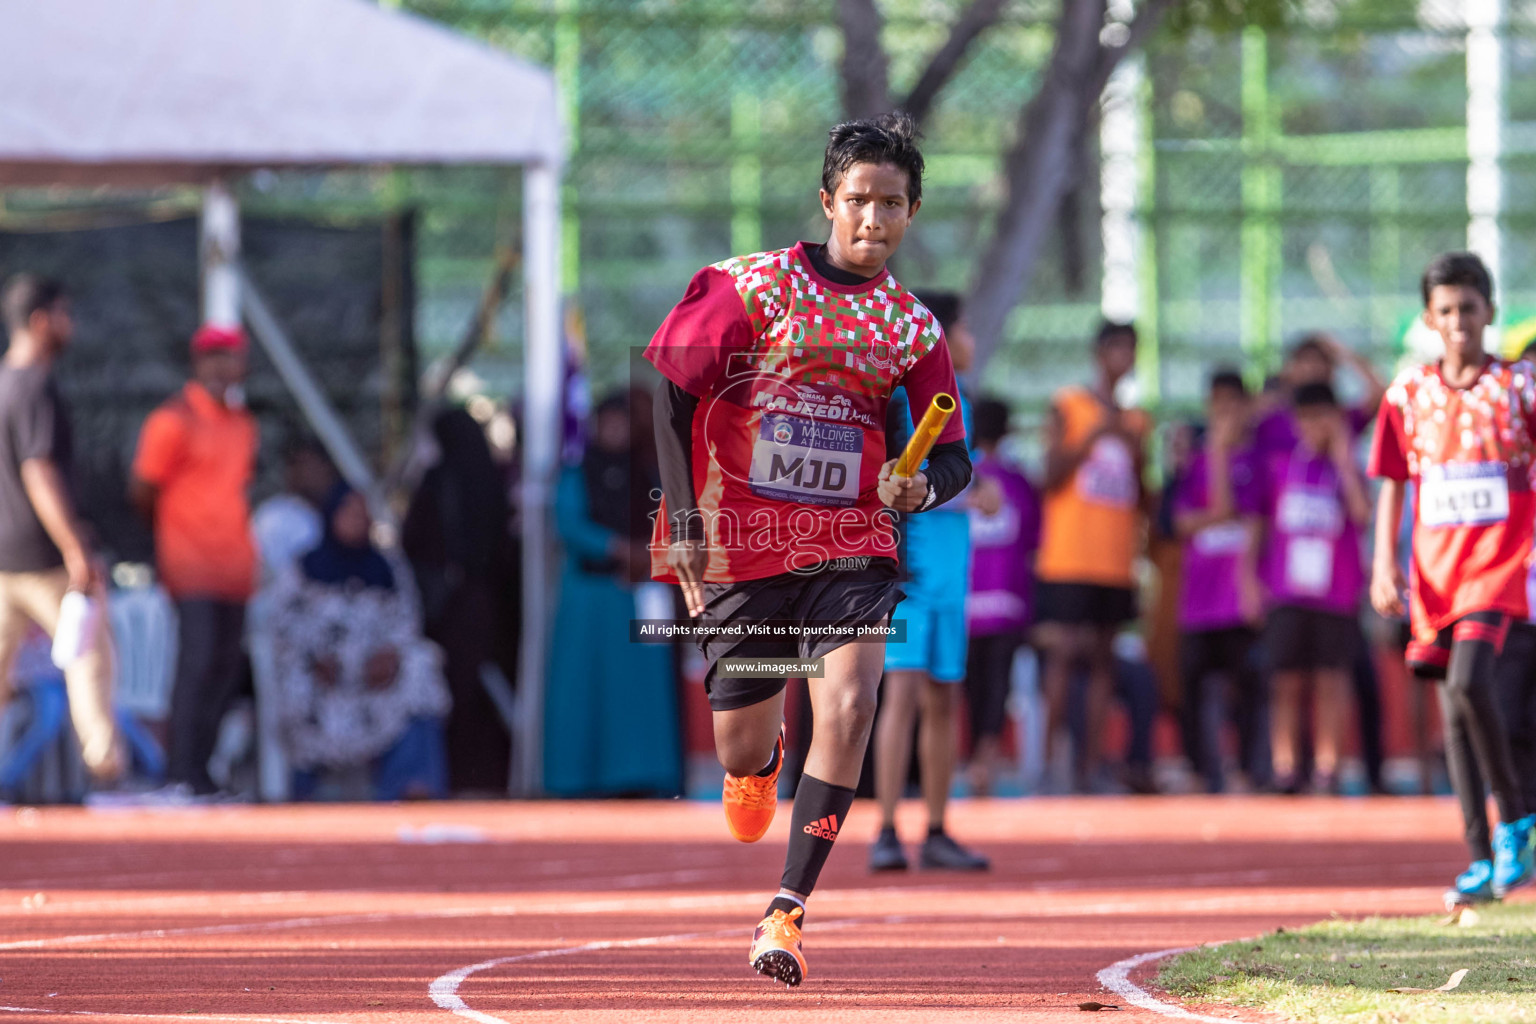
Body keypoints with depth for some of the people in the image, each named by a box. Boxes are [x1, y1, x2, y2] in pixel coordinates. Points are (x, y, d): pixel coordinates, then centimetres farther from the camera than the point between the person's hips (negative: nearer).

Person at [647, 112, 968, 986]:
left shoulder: (913, 326, 6)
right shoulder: (753, 287, -2)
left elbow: (953, 456, 10)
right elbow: (670, 390, -1)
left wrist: (920, 486, -14)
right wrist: (684, 518, -7)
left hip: (851, 546, 1)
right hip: (741, 544, -1)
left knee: (850, 703, -24)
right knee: (741, 748, 5)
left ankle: (788, 909, -21)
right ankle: (765, 757, 47)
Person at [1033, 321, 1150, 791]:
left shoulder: (1135, 422, 17)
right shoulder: (1067, 408, 3)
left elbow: (1141, 500, 17)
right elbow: (1053, 475, -7)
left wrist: (1138, 453, -1)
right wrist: (1096, 433, -13)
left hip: (1116, 560, 5)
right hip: (1069, 556, -5)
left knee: (1103, 657, 1)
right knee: (1062, 653, -10)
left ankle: (1090, 765, 1)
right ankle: (1047, 757, -9)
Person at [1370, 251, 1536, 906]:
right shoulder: (1409, 393, 8)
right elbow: (1392, 484, 12)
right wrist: (1384, 564, 1)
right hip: (1434, 566, 4)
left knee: (1466, 683, -23)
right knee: (1454, 711, 2)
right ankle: (1483, 859, 7)